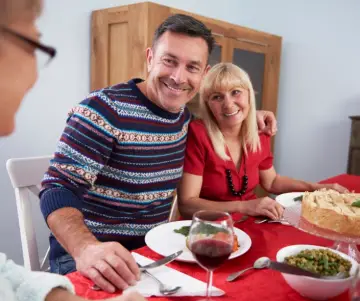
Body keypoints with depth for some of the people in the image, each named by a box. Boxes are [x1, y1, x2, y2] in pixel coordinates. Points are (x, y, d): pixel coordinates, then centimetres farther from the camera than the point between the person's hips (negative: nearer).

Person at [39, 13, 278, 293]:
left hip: (155, 250, 6)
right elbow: (58, 189, -21)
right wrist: (86, 248, -39)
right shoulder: (104, 110, -17)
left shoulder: (184, 115, 4)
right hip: (96, 257, -5)